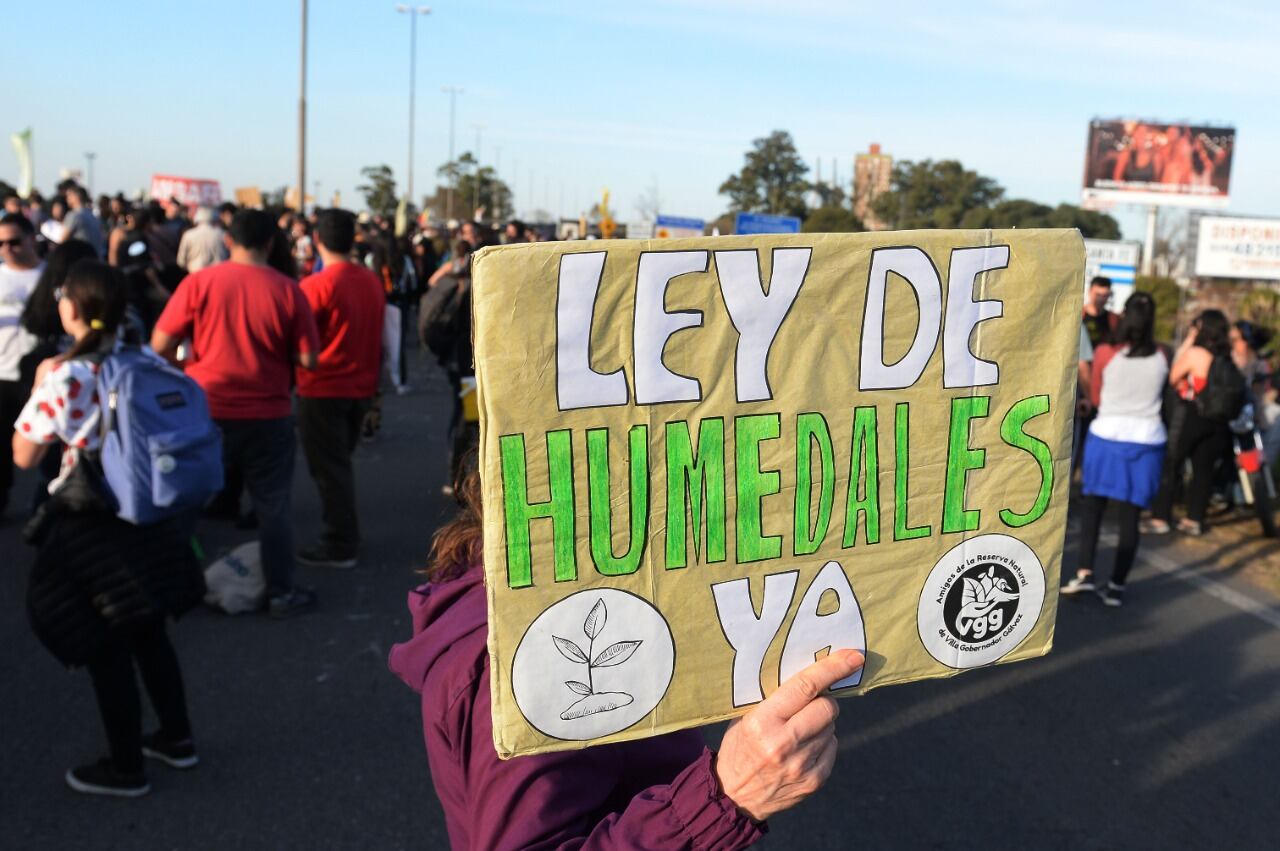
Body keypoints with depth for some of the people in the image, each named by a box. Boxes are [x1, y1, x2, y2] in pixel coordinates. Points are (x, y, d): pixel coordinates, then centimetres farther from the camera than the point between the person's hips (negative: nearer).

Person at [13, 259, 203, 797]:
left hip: (90, 526, -6)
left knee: (105, 648, 8)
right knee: (147, 633, 21)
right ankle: (176, 738, 34)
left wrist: (39, 385, 0)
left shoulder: (63, 375, -18)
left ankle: (125, 768, 22)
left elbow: (24, 457, -9)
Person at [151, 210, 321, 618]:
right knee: (273, 505, 10)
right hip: (267, 415, -1)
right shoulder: (288, 290, -8)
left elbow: (160, 344, -6)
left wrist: (185, 363, 14)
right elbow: (307, 359, -6)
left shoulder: (199, 282, -7)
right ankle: (281, 592, 16)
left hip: (205, 410, 1)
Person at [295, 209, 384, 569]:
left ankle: (340, 546, 8)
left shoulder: (315, 286, -17)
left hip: (323, 390, -6)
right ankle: (344, 535, 26)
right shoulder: (373, 281, 1)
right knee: (340, 463, 19)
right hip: (361, 388, 6)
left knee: (328, 468, 3)